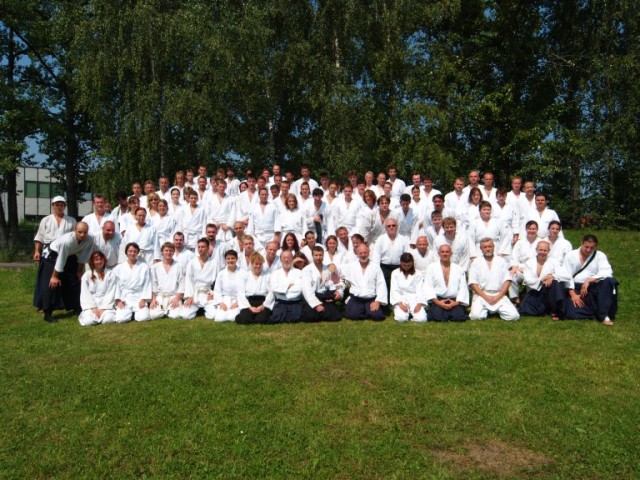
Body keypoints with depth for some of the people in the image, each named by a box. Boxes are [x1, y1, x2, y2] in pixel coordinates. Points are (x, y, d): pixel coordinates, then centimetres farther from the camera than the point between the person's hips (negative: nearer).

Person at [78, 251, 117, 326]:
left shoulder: (110, 274, 5)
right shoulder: (86, 275, 6)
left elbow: (111, 293, -1)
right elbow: (85, 294, 2)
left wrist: (103, 308, -11)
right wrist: (93, 308, -10)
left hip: (106, 304, 0)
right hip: (91, 304, 1)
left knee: (109, 319, -30)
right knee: (89, 321, -27)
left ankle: (103, 312, 3)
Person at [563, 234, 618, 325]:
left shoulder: (600, 256, 7)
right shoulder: (570, 255, 6)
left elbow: (607, 273, -9)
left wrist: (589, 280, -22)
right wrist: (573, 295, -13)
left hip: (593, 288, 1)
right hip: (575, 289, -1)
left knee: (610, 281, -31)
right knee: (572, 313, -29)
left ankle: (603, 315, -26)